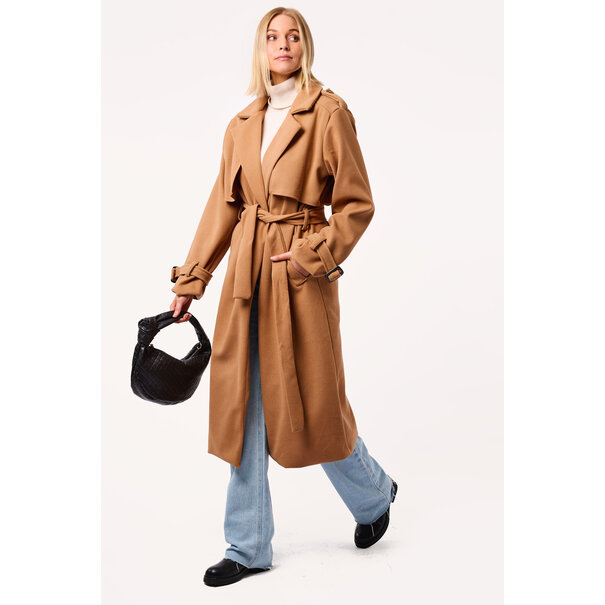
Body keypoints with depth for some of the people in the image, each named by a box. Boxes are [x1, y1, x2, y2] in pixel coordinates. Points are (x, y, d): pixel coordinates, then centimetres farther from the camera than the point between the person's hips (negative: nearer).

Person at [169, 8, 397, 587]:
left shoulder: (329, 112, -4)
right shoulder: (242, 124, 12)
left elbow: (356, 204, -5)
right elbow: (222, 207, 12)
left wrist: (310, 255, -14)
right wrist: (190, 281, 9)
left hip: (301, 278, -5)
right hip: (247, 277, 5)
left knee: (312, 404, 4)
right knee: (243, 407, 7)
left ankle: (374, 493, 35)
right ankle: (248, 547, 20)